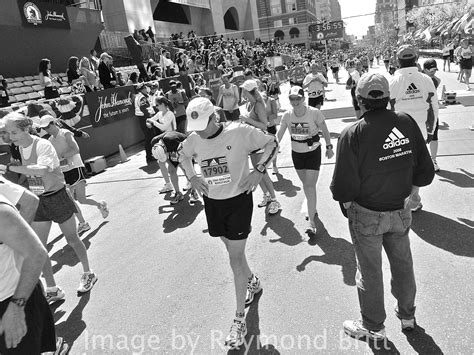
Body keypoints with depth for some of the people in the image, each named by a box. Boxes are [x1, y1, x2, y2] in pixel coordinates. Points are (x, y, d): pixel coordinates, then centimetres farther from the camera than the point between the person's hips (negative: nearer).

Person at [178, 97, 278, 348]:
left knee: (236, 258, -2)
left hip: (238, 199, -5)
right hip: (211, 201, 5)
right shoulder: (193, 139, -4)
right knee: (233, 250, 20)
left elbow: (271, 143, -5)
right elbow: (182, 154, 18)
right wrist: (192, 177, 3)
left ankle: (240, 319, 12)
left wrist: (259, 170, -16)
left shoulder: (239, 132, -17)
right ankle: (252, 281, 49)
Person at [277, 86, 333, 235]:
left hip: (313, 152, -4)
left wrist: (329, 147, -4)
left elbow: (325, 131, -6)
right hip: (296, 153, 4)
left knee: (310, 185, -9)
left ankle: (311, 221, -4)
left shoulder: (314, 113, -19)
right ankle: (312, 209, 38)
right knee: (305, 183, 16)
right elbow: (279, 134, -1)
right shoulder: (287, 115, -10)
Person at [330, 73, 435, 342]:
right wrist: (412, 191, 16)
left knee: (370, 271, 14)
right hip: (401, 211, 5)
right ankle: (408, 316, 46)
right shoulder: (407, 123, -6)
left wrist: (346, 202, 0)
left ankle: (374, 327, 34)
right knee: (403, 264, 24)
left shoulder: (353, 134, -21)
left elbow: (344, 187, -21)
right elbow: (425, 170, 0)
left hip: (367, 215, -5)